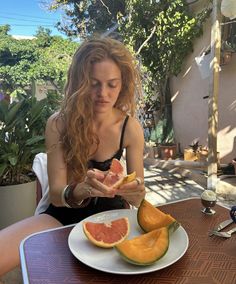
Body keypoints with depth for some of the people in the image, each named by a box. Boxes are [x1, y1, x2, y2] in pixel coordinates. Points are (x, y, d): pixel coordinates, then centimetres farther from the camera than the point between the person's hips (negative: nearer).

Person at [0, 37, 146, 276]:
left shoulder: (130, 128, -13)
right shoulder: (59, 124, -16)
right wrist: (81, 190, -40)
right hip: (65, 215, -1)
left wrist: (135, 193, -32)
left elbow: (136, 197, -7)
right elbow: (56, 194, -17)